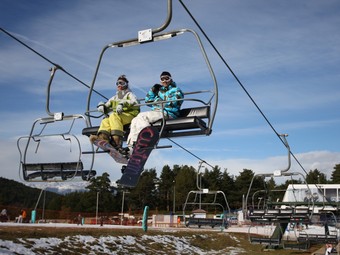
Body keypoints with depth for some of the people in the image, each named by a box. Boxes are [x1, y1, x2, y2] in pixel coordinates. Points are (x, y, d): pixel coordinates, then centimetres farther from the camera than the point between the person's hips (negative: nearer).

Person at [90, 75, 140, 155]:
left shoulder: (129, 94, 14)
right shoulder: (114, 97, 31)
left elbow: (135, 102, -8)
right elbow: (106, 105, 24)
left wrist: (123, 103, -24)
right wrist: (102, 106, -1)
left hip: (130, 115, -5)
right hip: (117, 117, 5)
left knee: (114, 116, -34)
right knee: (105, 121, -25)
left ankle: (117, 142, -50)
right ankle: (102, 137, -56)